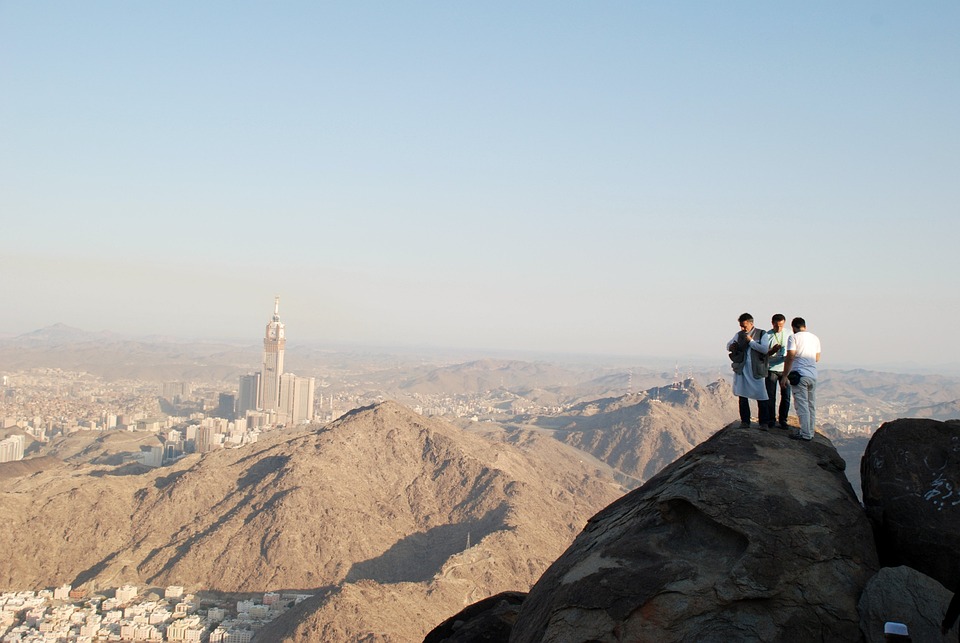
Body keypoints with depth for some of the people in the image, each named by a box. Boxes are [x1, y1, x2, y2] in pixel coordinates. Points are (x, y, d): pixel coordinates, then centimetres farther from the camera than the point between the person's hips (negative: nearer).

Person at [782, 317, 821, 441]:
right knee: (811, 405, 12)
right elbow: (817, 358, 19)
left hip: (799, 375, -6)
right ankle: (810, 432, 16)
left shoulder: (793, 337, -5)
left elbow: (790, 358, -11)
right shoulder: (815, 338, 12)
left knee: (802, 405, -5)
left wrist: (785, 375, -6)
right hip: (813, 375, 6)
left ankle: (805, 434, -7)